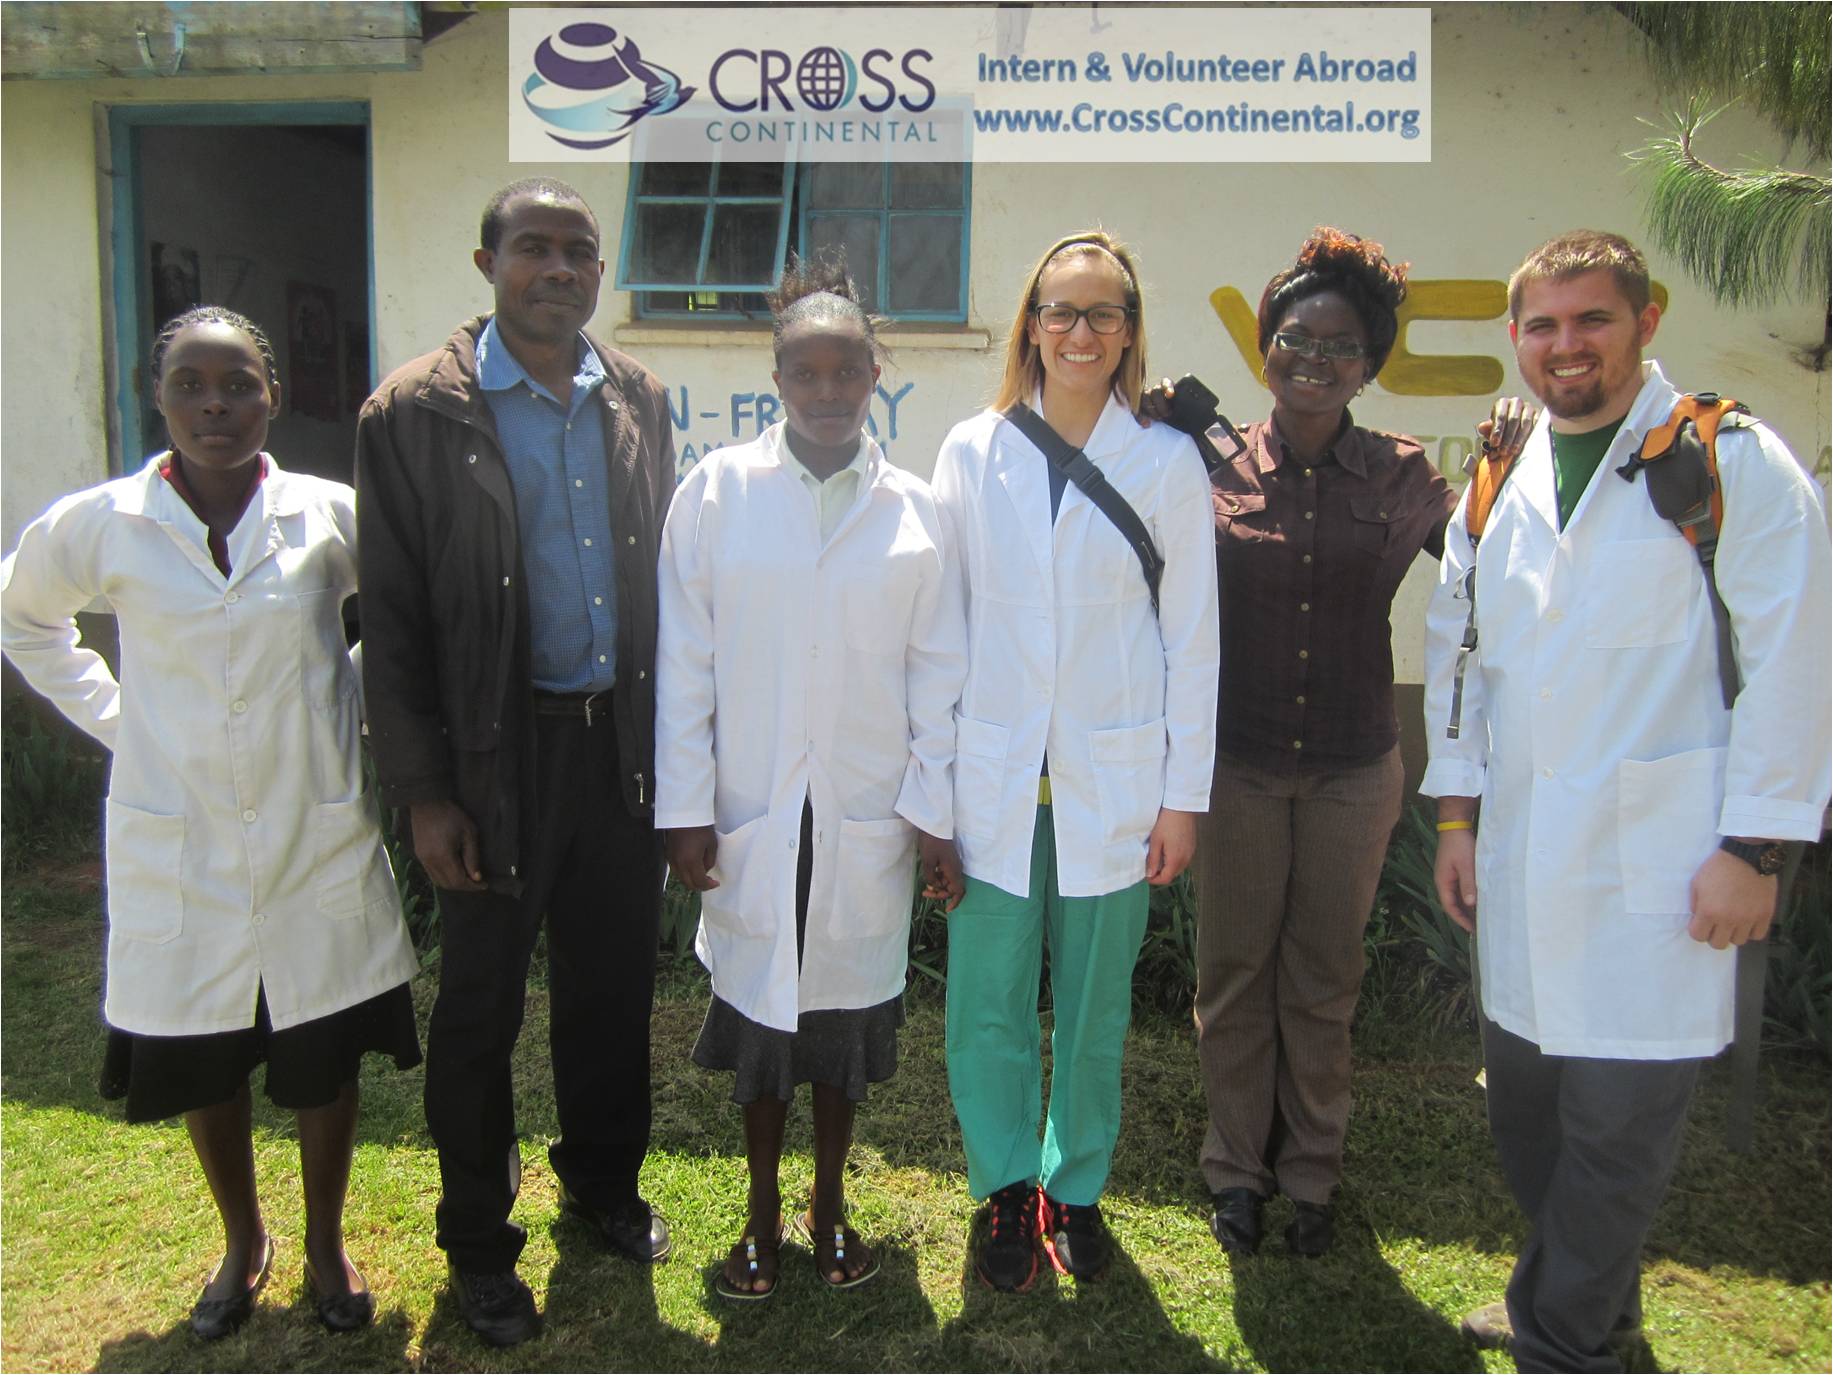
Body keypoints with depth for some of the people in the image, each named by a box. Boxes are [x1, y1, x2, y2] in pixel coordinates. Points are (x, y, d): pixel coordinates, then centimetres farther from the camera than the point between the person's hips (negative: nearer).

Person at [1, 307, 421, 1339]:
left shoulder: (331, 517, -6)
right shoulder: (98, 527, -5)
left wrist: (361, 706, 0)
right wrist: (110, 713, 3)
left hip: (318, 837, 0)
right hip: (178, 848, 1)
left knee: (326, 1061, 12)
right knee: (200, 1063, 15)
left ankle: (326, 1245, 36)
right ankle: (243, 1243, 41)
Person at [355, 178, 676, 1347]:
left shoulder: (640, 399, 5)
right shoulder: (415, 413, -7)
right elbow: (392, 618, -7)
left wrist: (673, 744, 8)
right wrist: (423, 791, -9)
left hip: (624, 741, 4)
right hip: (501, 752, -3)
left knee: (616, 986, 17)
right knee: (480, 1007, 11)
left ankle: (603, 1182, 42)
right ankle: (479, 1243, 32)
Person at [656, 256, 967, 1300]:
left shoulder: (913, 508, -1)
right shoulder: (718, 491, -3)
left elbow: (938, 671, 1)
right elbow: (685, 659, -3)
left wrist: (935, 811, 0)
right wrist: (686, 808, -5)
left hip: (867, 818, 1)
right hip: (752, 813, 0)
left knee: (848, 1012, 14)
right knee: (760, 1010, 13)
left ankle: (831, 1207, 37)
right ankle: (763, 1216, 35)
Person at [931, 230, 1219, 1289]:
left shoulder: (1168, 462, 0)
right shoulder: (973, 452, 4)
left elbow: (1192, 640, 1)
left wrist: (1183, 795, -1)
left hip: (1112, 779, 0)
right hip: (992, 774, 1)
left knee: (1094, 1005, 11)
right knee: (988, 1002, 5)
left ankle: (1078, 1187, 33)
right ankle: (1010, 1189, 28)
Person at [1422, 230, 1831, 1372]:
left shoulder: (1736, 463, -5)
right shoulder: (1497, 487, 11)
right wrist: (1457, 814, 11)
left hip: (1658, 865, -5)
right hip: (1521, 860, 6)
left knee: (1618, 1117, 2)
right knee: (1524, 1096, 17)